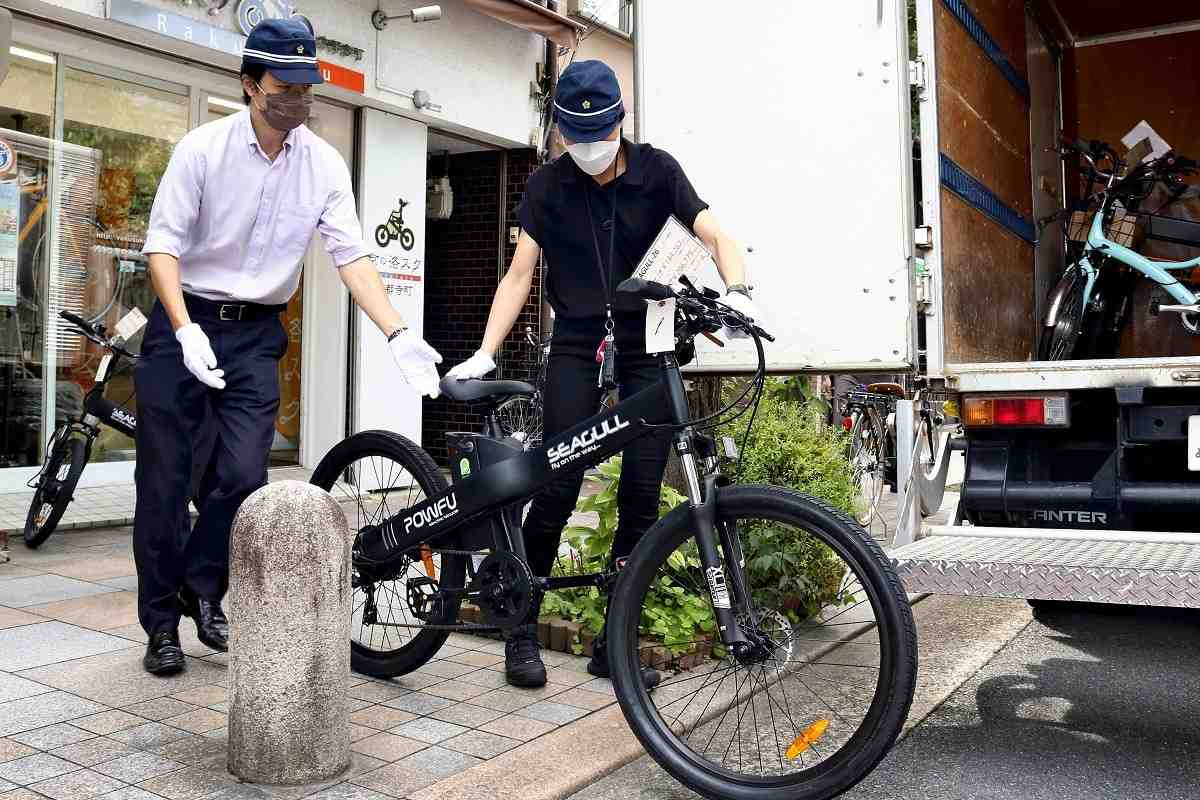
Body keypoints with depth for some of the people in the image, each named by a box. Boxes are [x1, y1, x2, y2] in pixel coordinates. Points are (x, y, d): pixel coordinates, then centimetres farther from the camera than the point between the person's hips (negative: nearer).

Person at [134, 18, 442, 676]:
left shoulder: (325, 165, -2)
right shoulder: (203, 148, -9)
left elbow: (352, 257, -5)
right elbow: (163, 245, -11)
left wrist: (400, 337, -17)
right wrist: (186, 331, -26)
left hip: (256, 335, 2)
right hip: (184, 326, -2)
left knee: (245, 474, -8)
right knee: (165, 481, 2)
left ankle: (203, 590, 19)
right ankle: (161, 622, 19)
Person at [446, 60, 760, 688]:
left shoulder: (656, 171, 0)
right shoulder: (548, 185, 1)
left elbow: (716, 236, -7)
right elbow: (519, 274, -2)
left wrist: (736, 289, -29)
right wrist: (485, 354, -12)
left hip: (646, 343, 1)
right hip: (577, 346, -1)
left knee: (642, 495, -4)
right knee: (558, 486, -12)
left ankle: (613, 641, 9)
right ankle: (521, 630, 4)